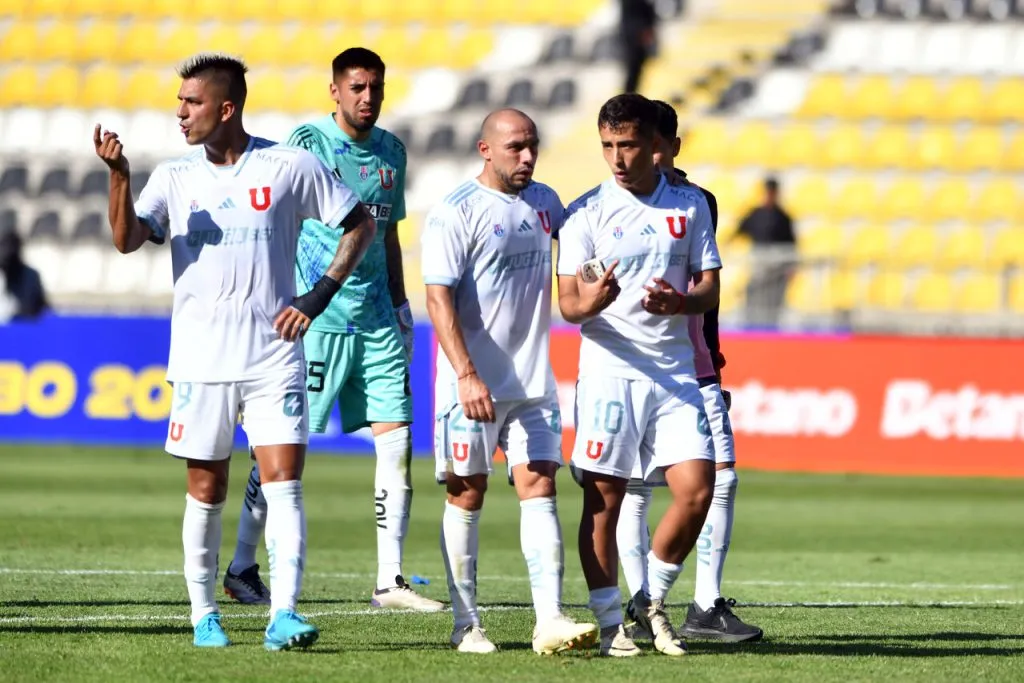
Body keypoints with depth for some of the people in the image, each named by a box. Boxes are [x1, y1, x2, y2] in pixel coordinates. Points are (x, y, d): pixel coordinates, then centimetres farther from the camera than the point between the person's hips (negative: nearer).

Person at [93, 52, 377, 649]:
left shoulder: (292, 167, -1)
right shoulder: (175, 177, 6)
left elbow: (361, 224, 7)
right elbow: (128, 239, -7)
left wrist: (321, 294, -3)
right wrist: (119, 176, -22)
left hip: (274, 357, -2)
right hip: (200, 358, 2)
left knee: (284, 483, -11)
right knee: (206, 491, 7)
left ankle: (284, 615, -16)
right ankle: (204, 613, 20)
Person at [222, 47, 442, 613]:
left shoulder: (392, 151, 14)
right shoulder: (307, 142, -5)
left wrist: (400, 305, 19)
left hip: (377, 320, 6)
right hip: (315, 318, -6)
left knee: (397, 440, -2)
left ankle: (389, 580, 1)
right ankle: (241, 569, 10)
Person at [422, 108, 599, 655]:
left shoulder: (544, 202, 11)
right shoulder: (455, 213, -9)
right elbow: (439, 299, -15)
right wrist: (467, 375, -23)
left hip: (532, 380, 5)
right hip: (473, 382, -5)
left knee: (539, 489, -4)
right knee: (467, 494, 3)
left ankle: (550, 621, -10)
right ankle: (465, 623, 11)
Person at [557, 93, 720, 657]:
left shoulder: (690, 205, 7)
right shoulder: (586, 213, -2)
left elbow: (710, 288, 8)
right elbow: (567, 303, -4)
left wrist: (679, 302, -15)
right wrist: (589, 301, -28)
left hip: (675, 372, 3)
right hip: (609, 371, -3)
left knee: (697, 490, -6)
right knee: (603, 499, -3)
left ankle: (652, 600, 14)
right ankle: (609, 622, 7)